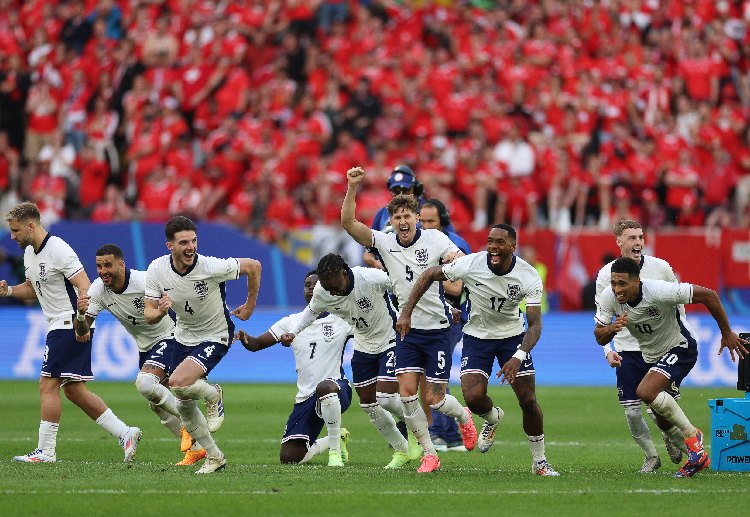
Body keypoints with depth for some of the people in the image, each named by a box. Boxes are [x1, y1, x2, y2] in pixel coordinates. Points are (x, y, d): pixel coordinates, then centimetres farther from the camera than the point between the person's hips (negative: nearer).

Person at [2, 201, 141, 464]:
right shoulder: (29, 253, 13)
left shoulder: (58, 250, -16)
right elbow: (33, 288, 26)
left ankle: (45, 451, -5)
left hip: (71, 326, -10)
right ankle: (125, 433, 10)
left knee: (48, 385, -9)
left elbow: (84, 286, -22)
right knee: (73, 390, 9)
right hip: (59, 326, 10)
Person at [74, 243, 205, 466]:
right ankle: (195, 448, 26)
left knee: (145, 383, -29)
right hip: (144, 346, 7)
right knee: (157, 406, 11)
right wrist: (81, 313, -34)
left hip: (168, 337, -7)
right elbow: (82, 330, -15)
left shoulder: (145, 282, -28)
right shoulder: (98, 289, -12)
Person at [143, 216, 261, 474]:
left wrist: (249, 306, -1)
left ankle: (213, 395, 4)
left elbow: (253, 266, -11)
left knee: (178, 383, -28)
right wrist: (160, 311, -34)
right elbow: (148, 316, -10)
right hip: (184, 336, 5)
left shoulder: (211, 267, -26)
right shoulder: (157, 269, -15)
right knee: (184, 406, 8)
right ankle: (214, 457, 26)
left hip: (215, 336, -5)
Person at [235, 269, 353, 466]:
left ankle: (335, 449, -23)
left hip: (337, 388, -5)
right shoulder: (292, 322, 10)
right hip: (305, 397, 5)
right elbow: (258, 344, 9)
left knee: (325, 387, -44)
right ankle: (336, 439, 26)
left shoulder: (341, 319, 1)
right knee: (289, 457, -3)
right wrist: (245, 339, -14)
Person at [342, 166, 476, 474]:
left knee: (434, 399, -2)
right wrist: (352, 187, -22)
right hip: (407, 330, 3)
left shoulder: (435, 239, -6)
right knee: (406, 392, -11)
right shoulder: (384, 242, -1)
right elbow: (348, 223, -10)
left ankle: (464, 416, 33)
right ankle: (429, 454, 2)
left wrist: (455, 260, -40)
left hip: (437, 329, -3)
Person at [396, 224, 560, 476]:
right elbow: (429, 275, -8)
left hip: (512, 336, 0)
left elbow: (535, 324, -25)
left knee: (528, 401, -6)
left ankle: (540, 462, 13)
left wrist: (518, 357, -41)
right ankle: (493, 418, 20)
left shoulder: (529, 276, -23)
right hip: (477, 336, 0)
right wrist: (406, 313, -14)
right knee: (473, 398, -18)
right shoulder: (471, 264, -23)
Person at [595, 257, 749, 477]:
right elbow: (600, 338, -8)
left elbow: (708, 295, -24)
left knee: (645, 392, -29)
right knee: (663, 421, 11)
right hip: (651, 357, 7)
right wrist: (612, 328, -32)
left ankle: (692, 436, -14)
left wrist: (727, 333, -15)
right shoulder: (609, 298, -16)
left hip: (680, 349, -7)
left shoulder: (659, 291, -32)